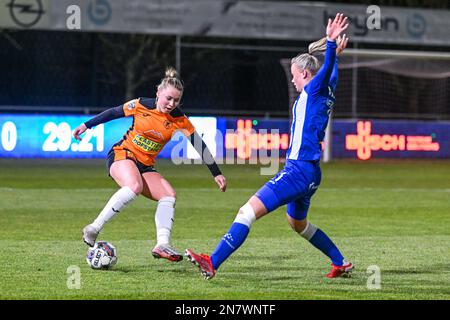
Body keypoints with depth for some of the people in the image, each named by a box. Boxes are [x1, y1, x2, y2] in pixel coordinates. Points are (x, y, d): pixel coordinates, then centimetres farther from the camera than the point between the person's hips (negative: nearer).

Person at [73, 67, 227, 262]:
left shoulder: (179, 120, -7)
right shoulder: (141, 105, -11)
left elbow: (200, 146, -3)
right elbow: (113, 113, 5)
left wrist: (216, 174, -4)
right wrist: (86, 125, 7)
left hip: (145, 166, 5)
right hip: (122, 155, -5)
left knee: (169, 195, -17)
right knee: (134, 186, -35)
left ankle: (162, 245, -22)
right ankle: (93, 229, -32)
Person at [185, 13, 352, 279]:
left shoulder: (314, 90, -8)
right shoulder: (327, 92, 16)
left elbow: (327, 70, -28)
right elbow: (331, 73, 39)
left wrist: (331, 44, -44)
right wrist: (335, 54, 56)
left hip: (299, 169, -10)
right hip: (310, 173, 10)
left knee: (248, 211, -17)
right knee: (298, 223, 31)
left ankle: (212, 263, -26)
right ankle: (341, 264, 36)